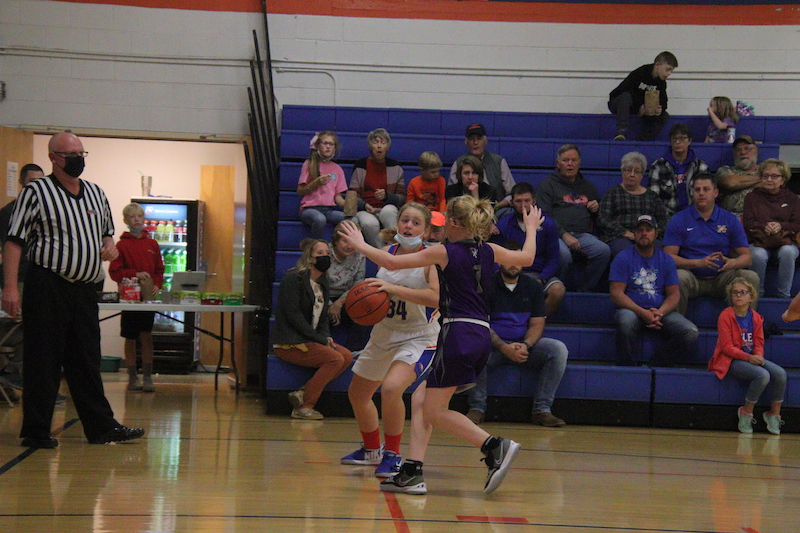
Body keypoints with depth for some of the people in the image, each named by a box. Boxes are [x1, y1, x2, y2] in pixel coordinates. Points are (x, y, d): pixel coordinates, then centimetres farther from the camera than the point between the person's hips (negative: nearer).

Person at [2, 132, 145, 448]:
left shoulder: (96, 193, 15)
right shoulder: (36, 192, -4)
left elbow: (106, 231, 29)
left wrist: (110, 246, 5)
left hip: (84, 289, 6)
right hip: (47, 288, -6)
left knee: (87, 362, 11)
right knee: (43, 361, -2)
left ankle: (102, 427, 16)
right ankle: (36, 431, 7)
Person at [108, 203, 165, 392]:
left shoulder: (152, 244, 10)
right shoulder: (122, 244, 1)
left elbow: (159, 270, 14)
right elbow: (114, 271, -3)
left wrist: (157, 285, -3)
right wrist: (135, 274, -15)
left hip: (148, 295, 2)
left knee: (146, 336, -5)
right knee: (130, 338, 5)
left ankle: (147, 377, -1)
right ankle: (132, 378, 14)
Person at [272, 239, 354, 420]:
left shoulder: (323, 284, 15)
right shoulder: (293, 278, -10)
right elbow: (293, 315, -17)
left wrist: (326, 336, -3)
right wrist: (320, 339, -17)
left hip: (310, 339, 9)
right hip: (288, 343, -9)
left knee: (347, 356, -8)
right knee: (335, 359, -21)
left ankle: (302, 393, -11)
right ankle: (304, 407, -17)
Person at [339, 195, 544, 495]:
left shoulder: (444, 252, -4)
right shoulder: (488, 252, 12)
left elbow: (392, 263, -4)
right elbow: (526, 258, 30)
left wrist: (360, 245, 11)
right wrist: (531, 229, 47)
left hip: (458, 333, -8)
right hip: (482, 336, 8)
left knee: (435, 411, -3)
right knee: (426, 403, 12)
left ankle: (495, 447, -14)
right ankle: (412, 473, 7)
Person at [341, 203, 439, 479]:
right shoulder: (387, 252, 1)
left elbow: (436, 297, -31)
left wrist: (392, 288, -33)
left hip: (419, 337, -7)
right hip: (384, 334, 7)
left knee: (391, 388, -31)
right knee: (357, 393, 18)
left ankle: (393, 454, -11)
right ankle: (371, 450, 43)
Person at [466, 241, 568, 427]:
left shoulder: (533, 287, 11)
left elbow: (537, 324, 5)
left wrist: (525, 345, -17)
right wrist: (505, 348, -24)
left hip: (524, 345, 3)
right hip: (494, 346, -3)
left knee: (559, 349, -23)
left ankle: (542, 409, -20)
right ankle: (477, 408, -21)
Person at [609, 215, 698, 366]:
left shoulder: (666, 260, 13)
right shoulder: (623, 258, 2)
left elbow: (674, 294, 8)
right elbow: (616, 294, -7)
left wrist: (660, 313, -14)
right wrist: (643, 313, -19)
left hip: (661, 312, 3)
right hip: (631, 310, -3)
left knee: (690, 332, -21)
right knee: (626, 321, -39)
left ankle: (656, 366, -10)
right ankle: (626, 369, -18)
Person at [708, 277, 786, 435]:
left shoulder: (756, 317, 9)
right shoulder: (726, 316, -8)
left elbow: (759, 343, 11)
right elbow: (726, 347, -12)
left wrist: (758, 356, -12)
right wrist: (748, 357, -22)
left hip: (752, 357, 6)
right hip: (731, 361, -6)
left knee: (780, 373, -18)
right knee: (763, 375, -31)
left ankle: (774, 414, 0)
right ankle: (746, 413, -12)